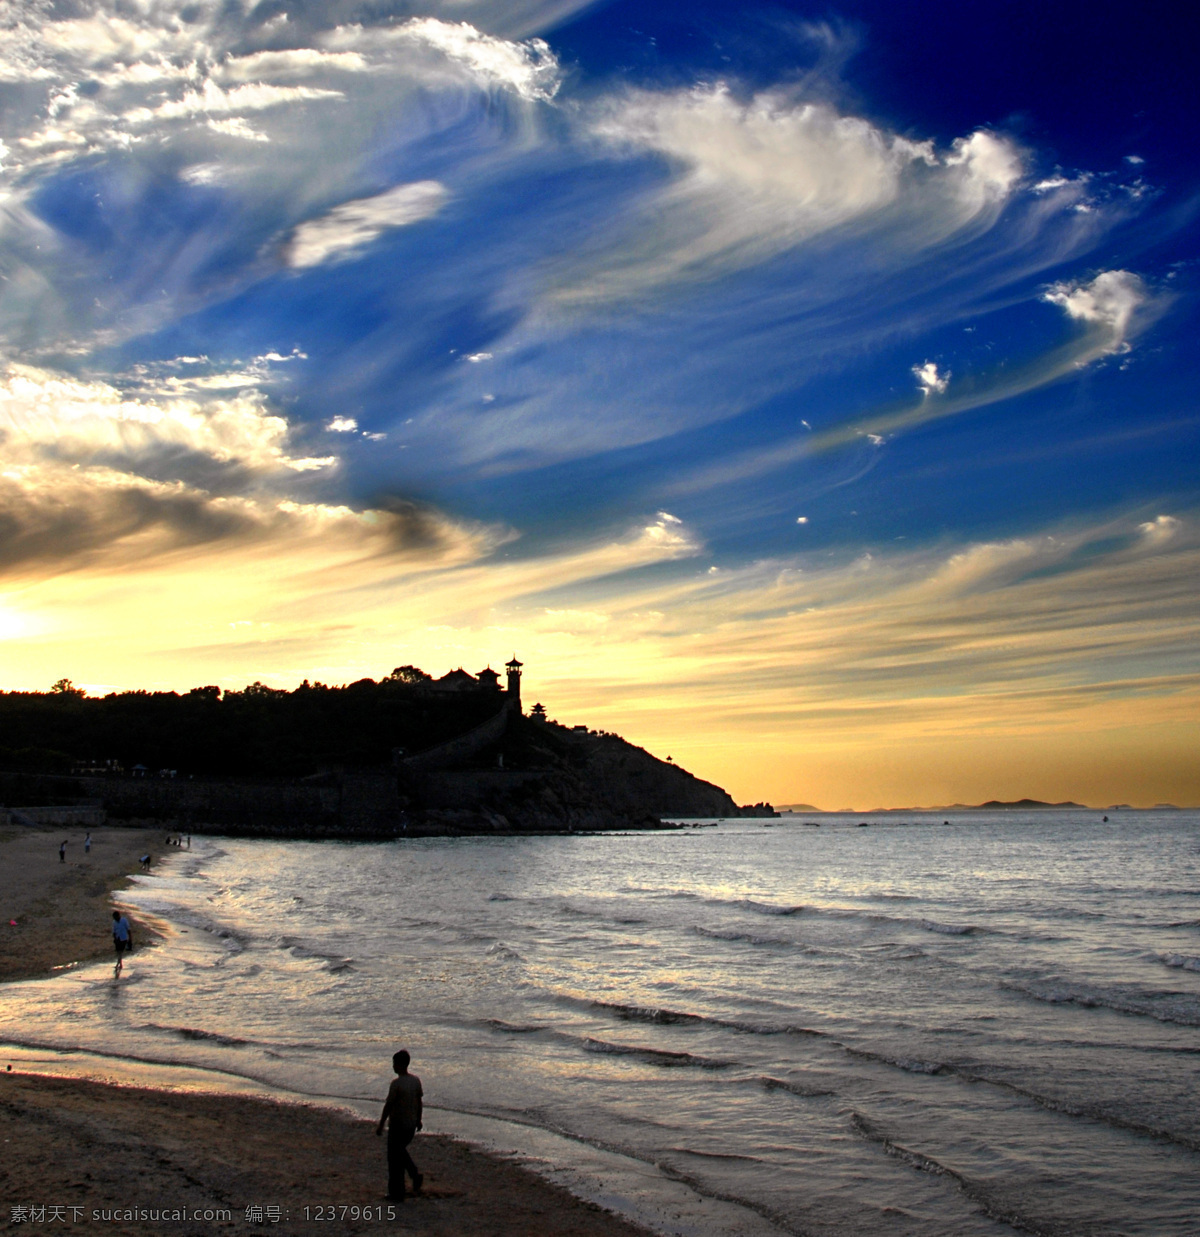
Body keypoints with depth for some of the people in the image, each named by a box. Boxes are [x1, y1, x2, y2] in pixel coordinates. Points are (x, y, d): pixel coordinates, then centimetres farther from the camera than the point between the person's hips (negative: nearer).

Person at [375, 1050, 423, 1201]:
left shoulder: (396, 1083, -20)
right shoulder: (416, 1080, 1)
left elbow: (388, 1105, -17)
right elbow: (419, 1102, 10)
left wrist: (381, 1125, -9)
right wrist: (418, 1119, 23)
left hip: (398, 1125, -7)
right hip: (411, 1124, 7)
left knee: (395, 1160, 6)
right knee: (401, 1150, 28)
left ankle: (396, 1194, 12)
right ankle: (415, 1175, 14)